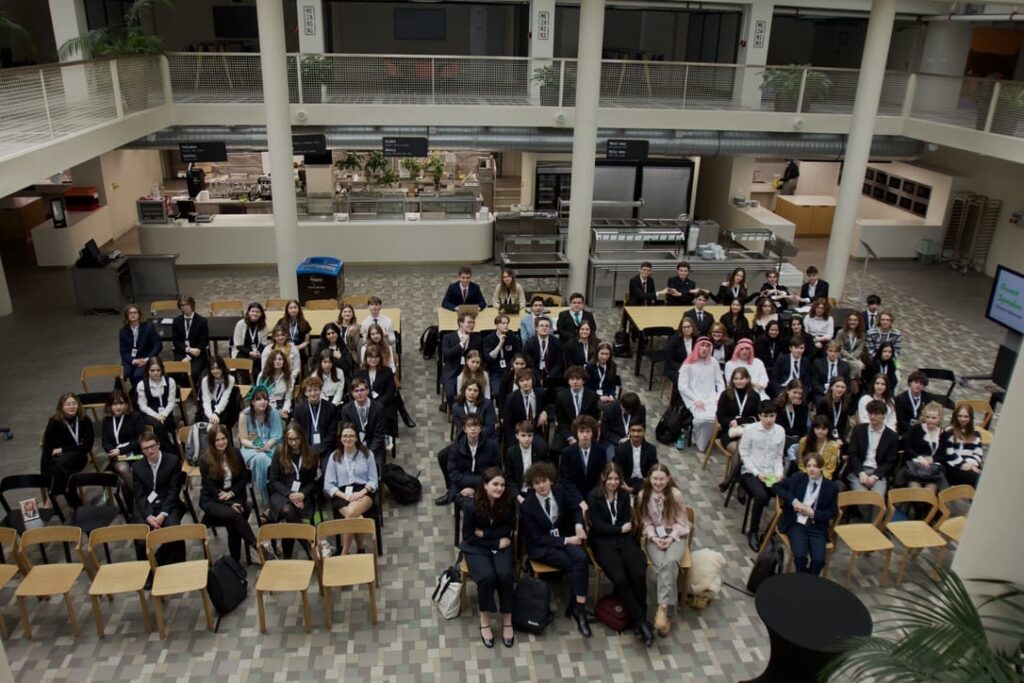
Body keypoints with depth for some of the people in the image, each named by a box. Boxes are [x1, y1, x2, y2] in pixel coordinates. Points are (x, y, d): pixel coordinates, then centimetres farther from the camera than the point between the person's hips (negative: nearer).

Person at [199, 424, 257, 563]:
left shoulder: (235, 453, 0)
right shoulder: (205, 460, -10)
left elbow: (244, 477, 5)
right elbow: (211, 488, -12)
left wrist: (231, 493, -12)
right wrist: (230, 504, -21)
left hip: (234, 495, 3)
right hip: (211, 500, -2)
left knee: (233, 523, -27)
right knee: (233, 515, -32)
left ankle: (235, 560, -12)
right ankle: (256, 545, -23)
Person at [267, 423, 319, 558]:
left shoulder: (311, 454, 4)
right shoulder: (279, 452, 0)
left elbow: (312, 481, 7)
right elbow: (273, 480, 0)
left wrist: (303, 494, -13)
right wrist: (289, 494, -14)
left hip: (302, 494, 0)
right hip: (281, 493, 0)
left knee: (289, 514, -33)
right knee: (287, 510, -36)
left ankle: (287, 557, -17)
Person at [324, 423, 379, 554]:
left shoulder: (367, 454, 8)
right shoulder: (334, 456, 8)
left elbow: (373, 480, 7)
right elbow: (328, 484, 5)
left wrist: (361, 493, -13)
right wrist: (345, 495, -12)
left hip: (363, 493, -1)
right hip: (342, 495, 1)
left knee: (351, 512, -35)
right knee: (353, 517, -33)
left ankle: (344, 553, -22)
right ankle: (360, 548, -9)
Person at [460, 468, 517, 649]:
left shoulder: (509, 502, -12)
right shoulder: (473, 506, -18)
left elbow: (509, 529, -2)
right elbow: (468, 536, -9)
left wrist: (484, 533, -12)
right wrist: (496, 542, -14)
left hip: (502, 546, 2)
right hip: (477, 548, -2)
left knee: (505, 575, -26)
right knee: (487, 576, -29)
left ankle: (507, 620, -5)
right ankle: (484, 619, -4)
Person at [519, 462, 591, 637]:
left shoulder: (561, 490, -3)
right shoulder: (527, 506, -13)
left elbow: (576, 508, 13)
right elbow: (538, 538, -13)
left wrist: (579, 524, -8)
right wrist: (565, 541, -19)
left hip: (565, 537, 4)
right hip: (541, 547, -4)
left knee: (581, 558, -29)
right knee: (575, 564, -27)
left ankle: (577, 607, -19)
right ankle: (577, 607, -11)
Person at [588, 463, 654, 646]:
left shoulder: (624, 495, 9)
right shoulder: (594, 497, -3)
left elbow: (627, 523, 6)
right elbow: (597, 526, -7)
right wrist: (620, 529, -7)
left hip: (624, 539, 3)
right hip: (603, 542, -3)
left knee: (639, 574, -24)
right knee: (620, 578, -27)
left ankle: (639, 620, -8)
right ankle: (641, 621, -14)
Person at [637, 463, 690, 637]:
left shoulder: (676, 494, -8)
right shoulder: (643, 495, -3)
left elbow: (681, 521, 0)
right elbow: (645, 522, 4)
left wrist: (671, 537, -13)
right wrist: (654, 537, -12)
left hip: (675, 536, -1)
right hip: (654, 537, 1)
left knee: (670, 562, -33)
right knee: (662, 565, -30)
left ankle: (663, 607, -32)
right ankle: (667, 608, -26)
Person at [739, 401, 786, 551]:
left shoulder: (780, 431, 2)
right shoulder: (750, 430, -8)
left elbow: (778, 456, 10)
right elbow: (744, 454, -5)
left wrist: (778, 473, -6)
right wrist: (757, 473, -15)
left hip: (771, 474, 3)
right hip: (751, 472, -3)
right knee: (761, 496, -32)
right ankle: (753, 532, -10)